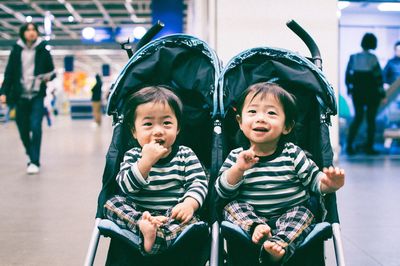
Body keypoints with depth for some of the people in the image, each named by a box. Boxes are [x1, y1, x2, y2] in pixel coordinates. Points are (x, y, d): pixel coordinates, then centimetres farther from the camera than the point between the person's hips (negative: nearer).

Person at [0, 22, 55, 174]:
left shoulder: (43, 50, 2)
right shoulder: (16, 50, 5)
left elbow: (51, 70, 9)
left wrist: (49, 76, -14)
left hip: (37, 95, -2)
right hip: (21, 96, 2)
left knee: (35, 127, -15)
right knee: (23, 129, 5)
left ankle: (34, 162, -10)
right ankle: (32, 156, 27)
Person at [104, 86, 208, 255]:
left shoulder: (185, 155, 3)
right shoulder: (132, 156, 1)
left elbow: (199, 183, -7)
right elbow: (126, 187, -14)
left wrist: (189, 204, -29)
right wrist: (147, 160, -26)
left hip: (174, 215, -1)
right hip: (138, 212, 1)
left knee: (192, 221, -30)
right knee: (112, 203, -18)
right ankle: (144, 225, -38)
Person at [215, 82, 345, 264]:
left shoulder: (293, 154, 0)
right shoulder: (236, 157, 0)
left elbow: (314, 179, -1)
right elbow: (222, 192, -5)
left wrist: (329, 184, -24)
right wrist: (238, 169, -22)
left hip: (290, 215, -1)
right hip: (250, 215, 1)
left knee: (303, 213, -27)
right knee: (231, 207, -20)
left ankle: (279, 243, -44)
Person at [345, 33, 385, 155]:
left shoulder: (353, 57, -2)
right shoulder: (372, 58, -13)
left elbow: (348, 75, 2)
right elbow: (378, 76, -12)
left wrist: (349, 88, 15)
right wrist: (382, 92, -3)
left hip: (357, 93, 4)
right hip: (372, 93, -3)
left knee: (357, 118, 13)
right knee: (371, 119, 7)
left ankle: (349, 145, 4)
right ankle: (369, 147, 9)